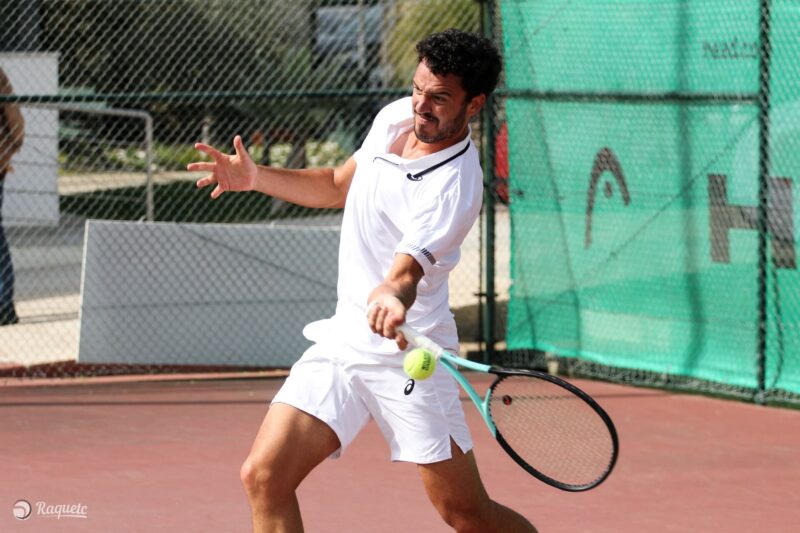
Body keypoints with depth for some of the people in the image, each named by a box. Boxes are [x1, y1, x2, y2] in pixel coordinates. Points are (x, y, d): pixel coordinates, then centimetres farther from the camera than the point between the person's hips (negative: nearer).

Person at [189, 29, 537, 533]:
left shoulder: (454, 188, -22)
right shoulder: (394, 117, 3)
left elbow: (404, 270, -37)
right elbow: (338, 185, 22)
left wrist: (392, 297, -60)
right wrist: (255, 177, 11)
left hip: (404, 353, -7)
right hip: (343, 337, 7)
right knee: (264, 477, -6)